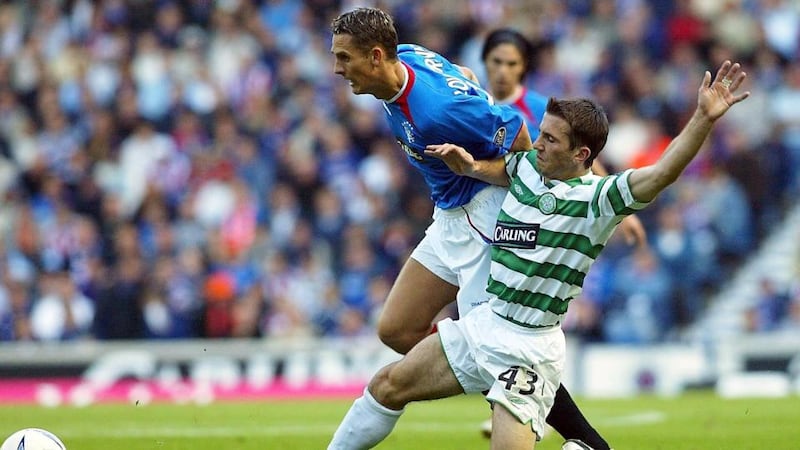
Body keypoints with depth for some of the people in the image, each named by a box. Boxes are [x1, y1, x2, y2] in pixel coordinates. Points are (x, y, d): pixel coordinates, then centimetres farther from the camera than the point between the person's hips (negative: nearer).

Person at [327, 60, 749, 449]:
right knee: (387, 386, 13)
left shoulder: (597, 197, -17)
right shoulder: (528, 165, 4)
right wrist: (469, 165, 8)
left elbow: (662, 173, -31)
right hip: (484, 322, 7)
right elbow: (501, 169, 29)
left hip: (527, 348, -7)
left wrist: (703, 118, -42)